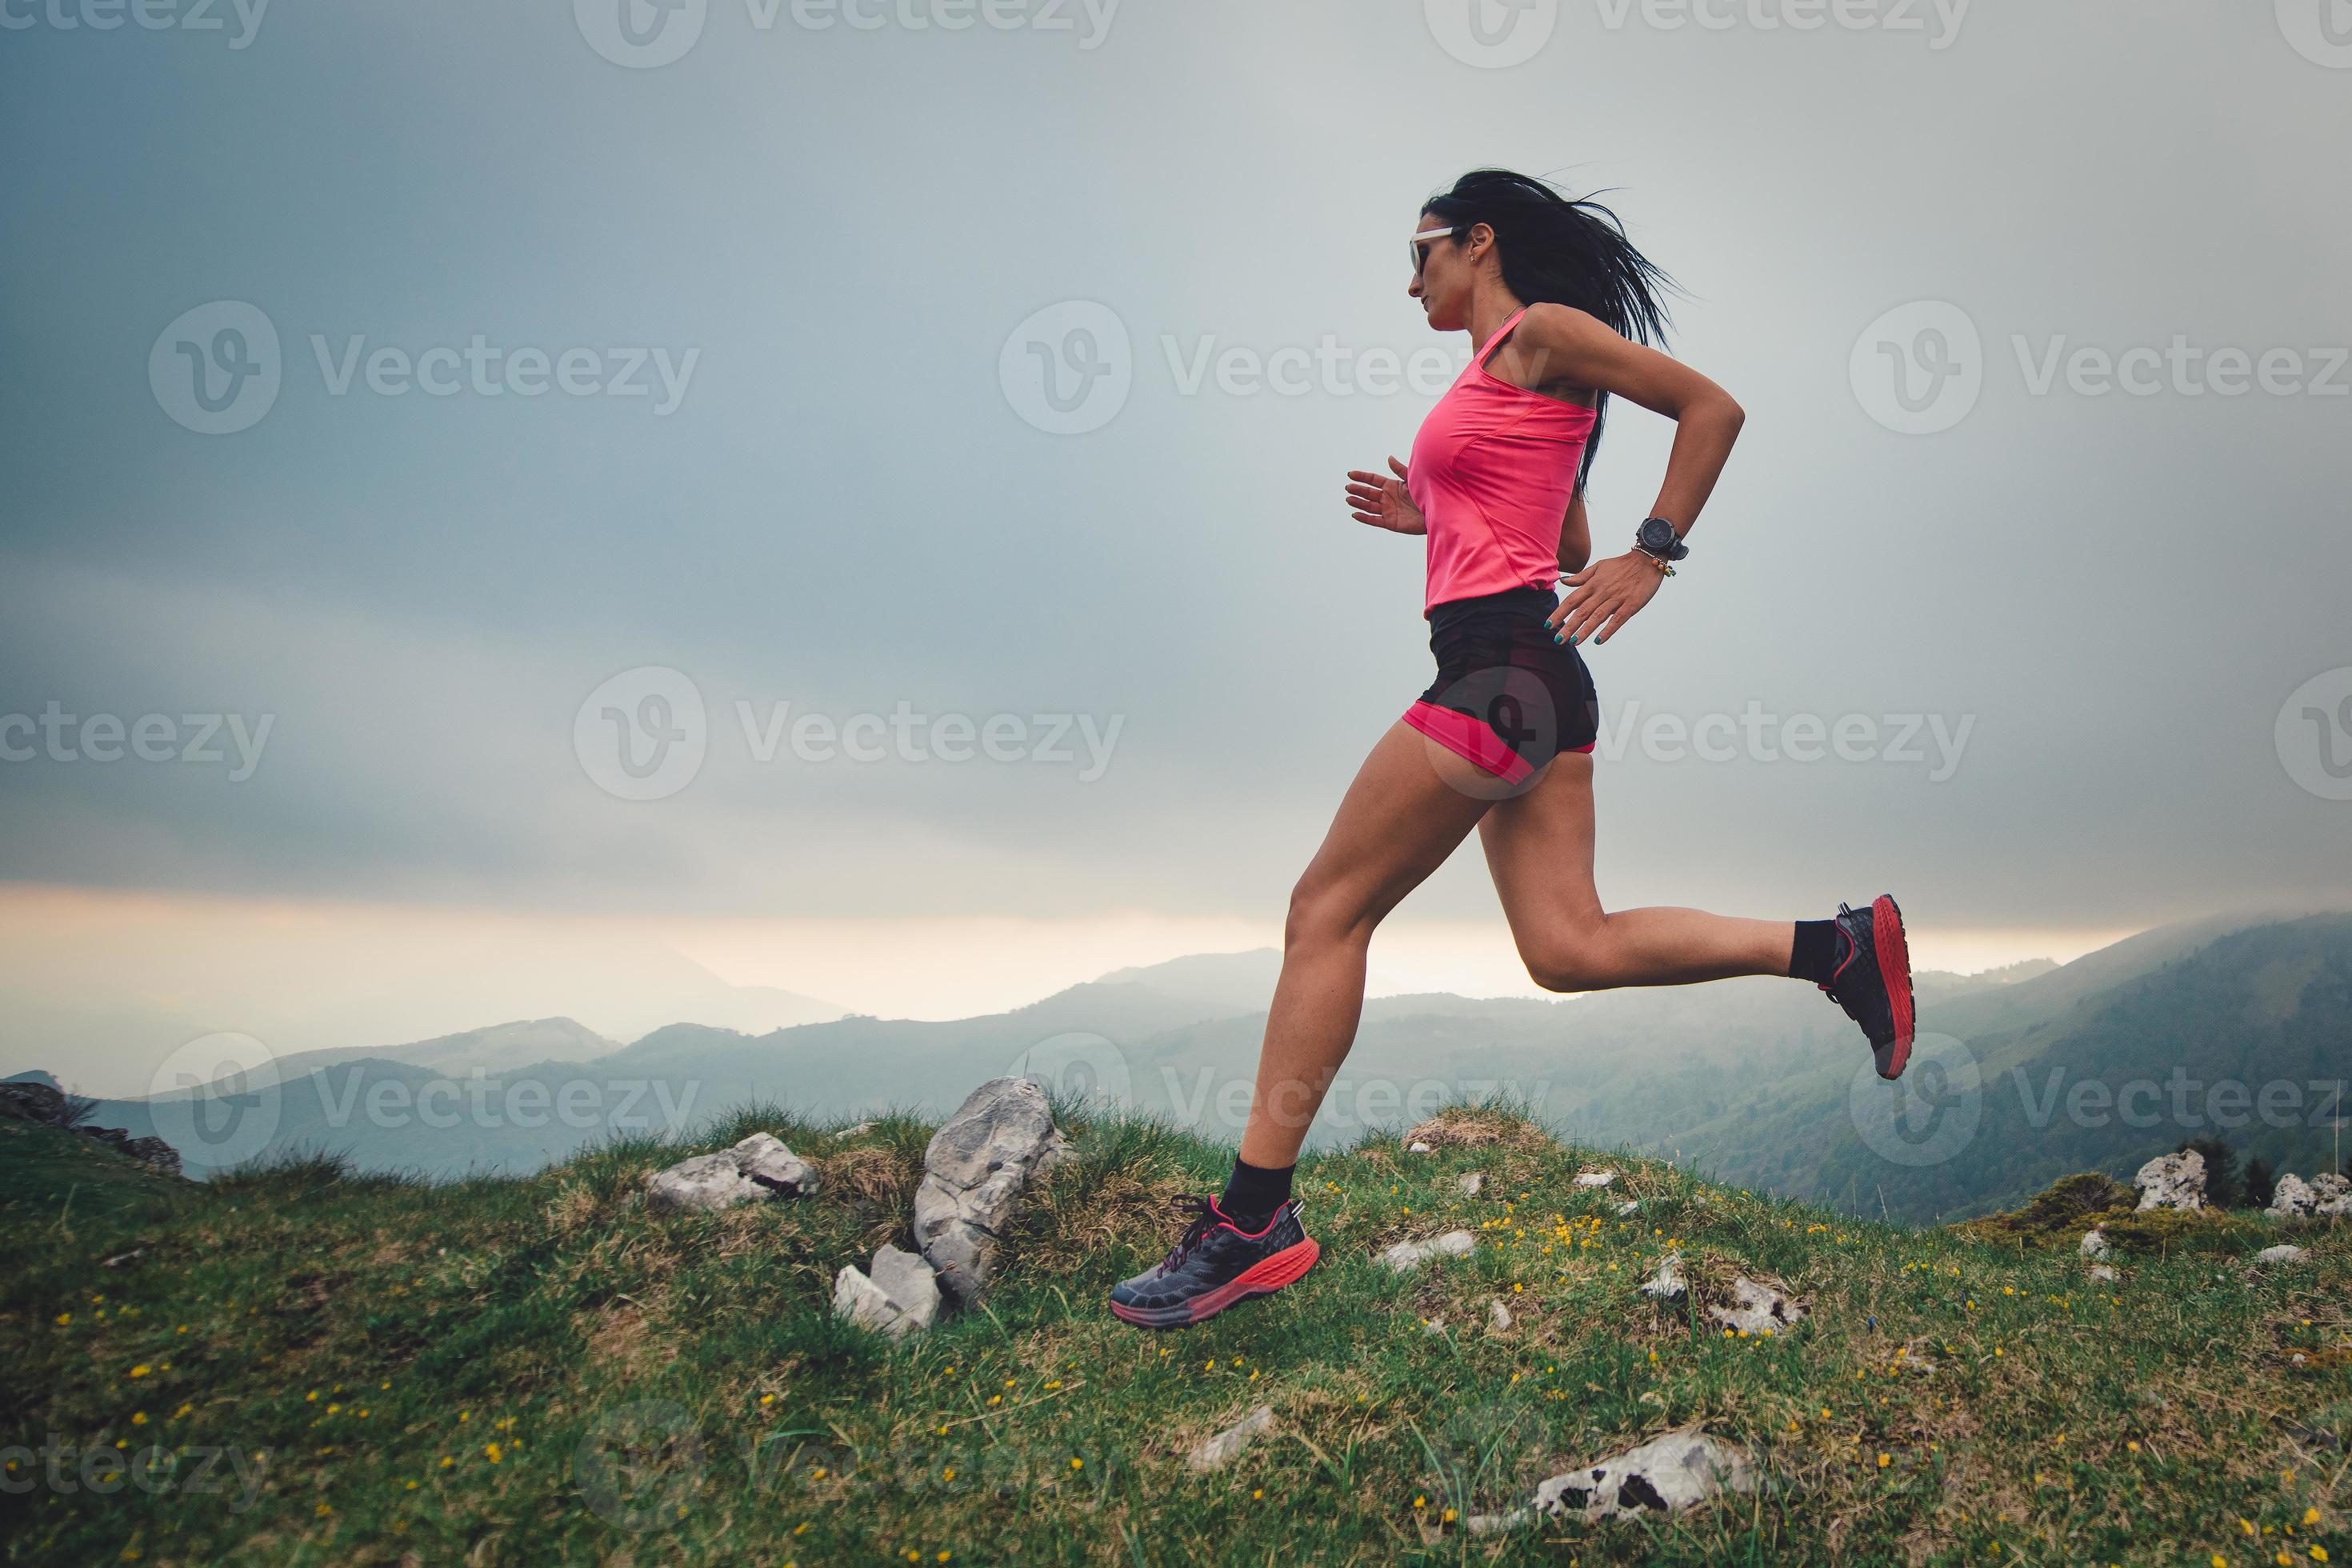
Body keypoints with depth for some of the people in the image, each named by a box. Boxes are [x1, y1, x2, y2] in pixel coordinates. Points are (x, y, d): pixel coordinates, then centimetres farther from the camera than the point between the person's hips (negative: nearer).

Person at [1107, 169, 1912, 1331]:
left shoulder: (1542, 332, -1)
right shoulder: (1504, 377, 25)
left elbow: (1711, 406, -5)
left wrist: (1653, 553, -10)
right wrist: (1429, 519, 21)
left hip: (1501, 665, -10)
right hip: (1534, 680, 10)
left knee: (1327, 911, -7)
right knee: (1571, 948, 4)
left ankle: (1252, 1222, -3)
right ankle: (1836, 948, 5)